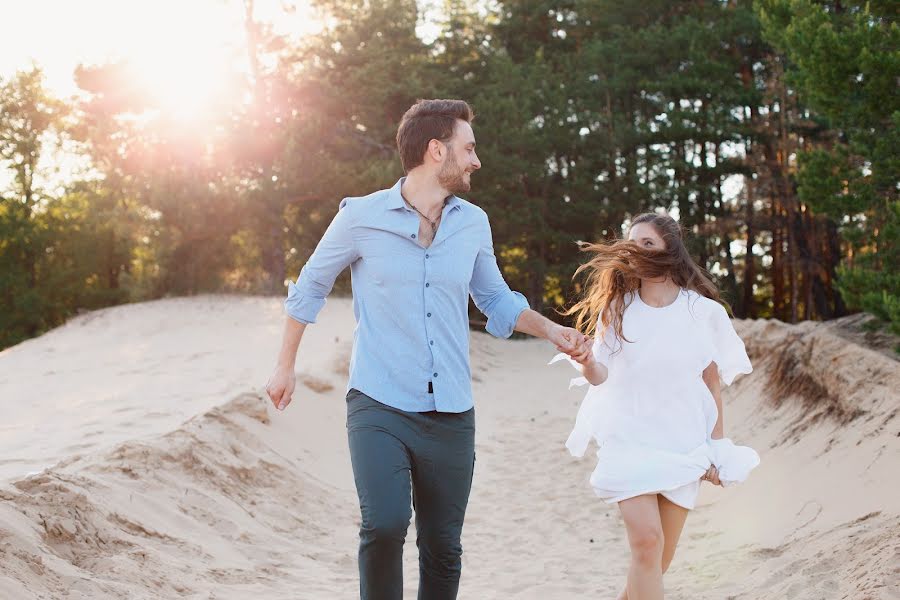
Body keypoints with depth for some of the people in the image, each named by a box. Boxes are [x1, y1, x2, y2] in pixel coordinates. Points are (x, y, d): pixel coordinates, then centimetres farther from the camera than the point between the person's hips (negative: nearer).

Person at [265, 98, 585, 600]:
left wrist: (550, 329, 5)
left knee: (443, 548, 8)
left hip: (451, 415, 4)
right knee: (385, 525, -22)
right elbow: (310, 287, 11)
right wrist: (286, 367, 14)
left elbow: (496, 299, 21)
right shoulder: (362, 217, -4)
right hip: (380, 407, -4)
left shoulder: (474, 224, 7)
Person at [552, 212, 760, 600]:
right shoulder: (617, 308, 2)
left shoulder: (703, 312, -1)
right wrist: (587, 362, -26)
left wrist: (718, 451, 4)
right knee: (646, 541, -17)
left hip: (683, 443, 1)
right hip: (630, 440, -1)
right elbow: (601, 376, -3)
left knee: (661, 554, 5)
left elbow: (713, 385, 4)